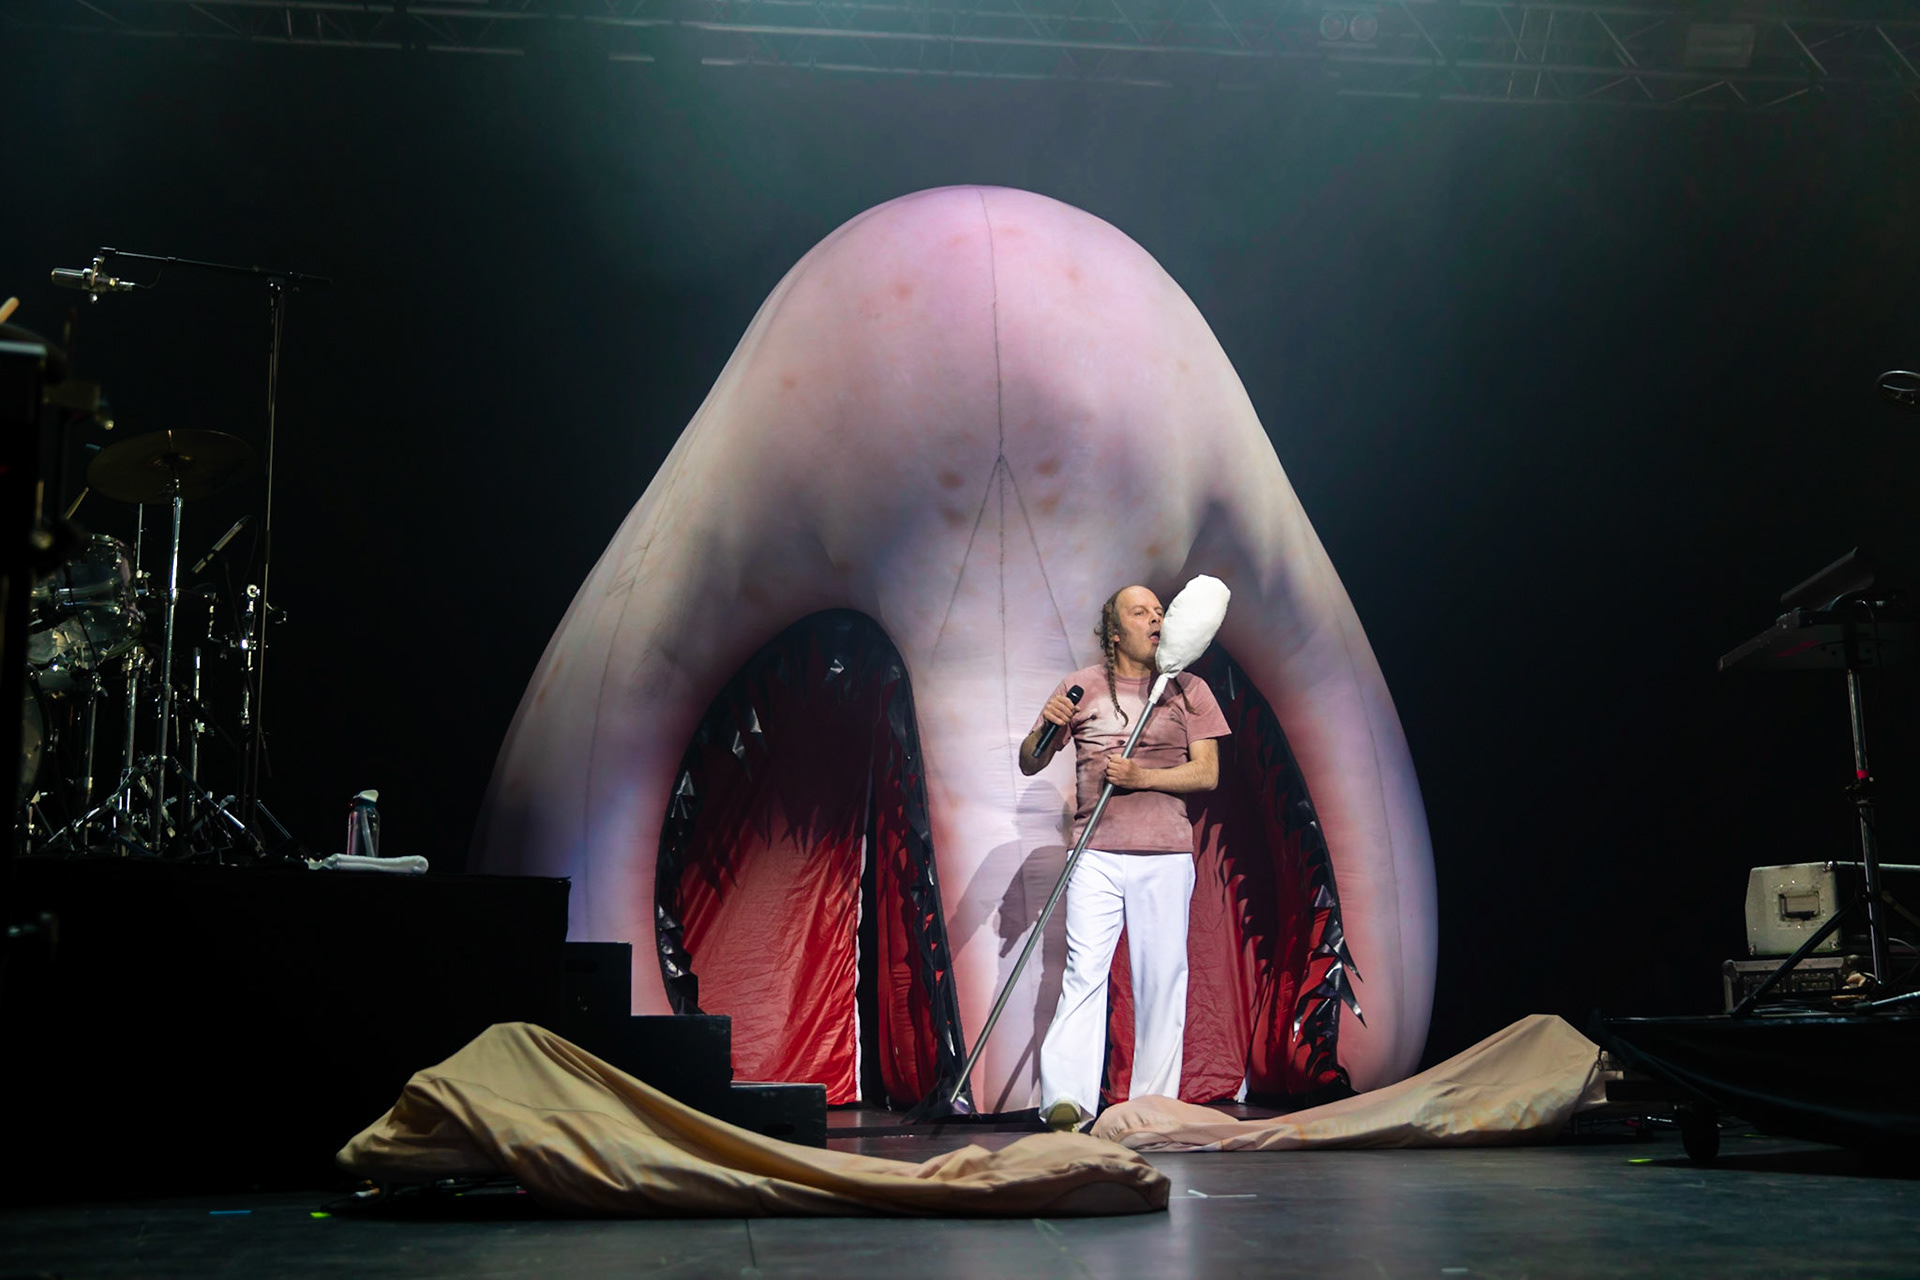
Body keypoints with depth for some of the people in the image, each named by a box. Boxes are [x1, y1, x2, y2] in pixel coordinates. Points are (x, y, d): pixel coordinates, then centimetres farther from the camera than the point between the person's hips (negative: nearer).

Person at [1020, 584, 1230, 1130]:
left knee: (1161, 976, 0)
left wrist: (1144, 777, -12)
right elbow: (1029, 765, 13)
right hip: (1096, 850, -1)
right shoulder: (1082, 686, 12)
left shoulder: (1188, 690, 12)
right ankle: (1067, 1097, -19)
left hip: (1165, 853, 1)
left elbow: (1207, 773, 4)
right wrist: (1044, 729, -10)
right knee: (1084, 968, -13)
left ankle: (1154, 1102, 8)